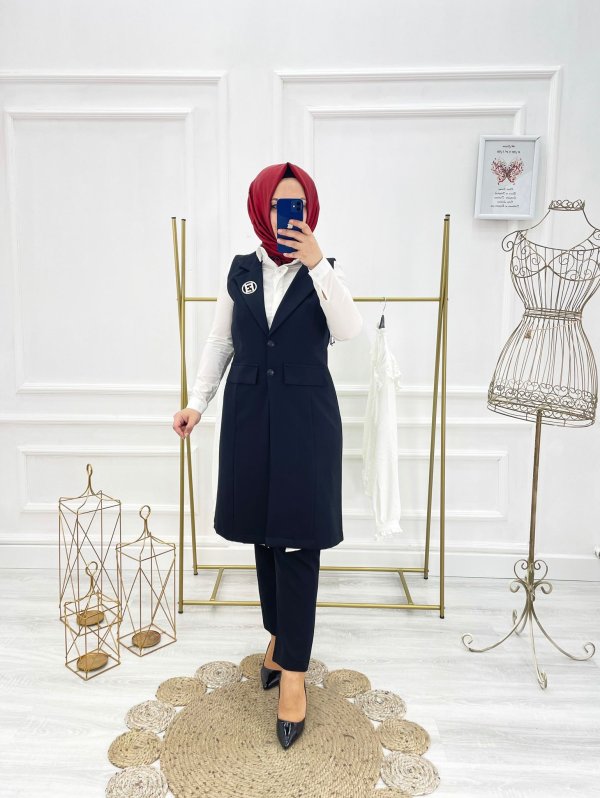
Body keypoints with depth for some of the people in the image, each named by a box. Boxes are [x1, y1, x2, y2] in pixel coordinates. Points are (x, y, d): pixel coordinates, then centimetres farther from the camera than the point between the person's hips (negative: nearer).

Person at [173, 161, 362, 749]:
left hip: (306, 417, -3)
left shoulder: (325, 272, 1)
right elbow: (219, 341, 11)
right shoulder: (239, 271, 8)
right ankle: (280, 636, 33)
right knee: (263, 532, 12)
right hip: (249, 414, 3)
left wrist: (316, 262, -20)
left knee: (298, 539, -2)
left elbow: (348, 332, -16)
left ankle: (293, 671, 10)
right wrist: (198, 401, 4)